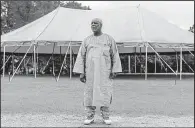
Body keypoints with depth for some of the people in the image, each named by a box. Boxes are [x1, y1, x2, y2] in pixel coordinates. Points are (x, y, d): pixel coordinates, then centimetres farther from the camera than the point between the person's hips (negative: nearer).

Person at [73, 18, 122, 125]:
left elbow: (115, 56, 2)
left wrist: (115, 71, -6)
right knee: (89, 93, 0)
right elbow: (81, 57, 4)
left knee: (105, 93, -2)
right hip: (91, 71, 2)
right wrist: (81, 72, -5)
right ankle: (90, 117, 9)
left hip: (105, 71, -1)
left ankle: (105, 116, 10)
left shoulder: (109, 39, 3)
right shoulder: (87, 40, 7)